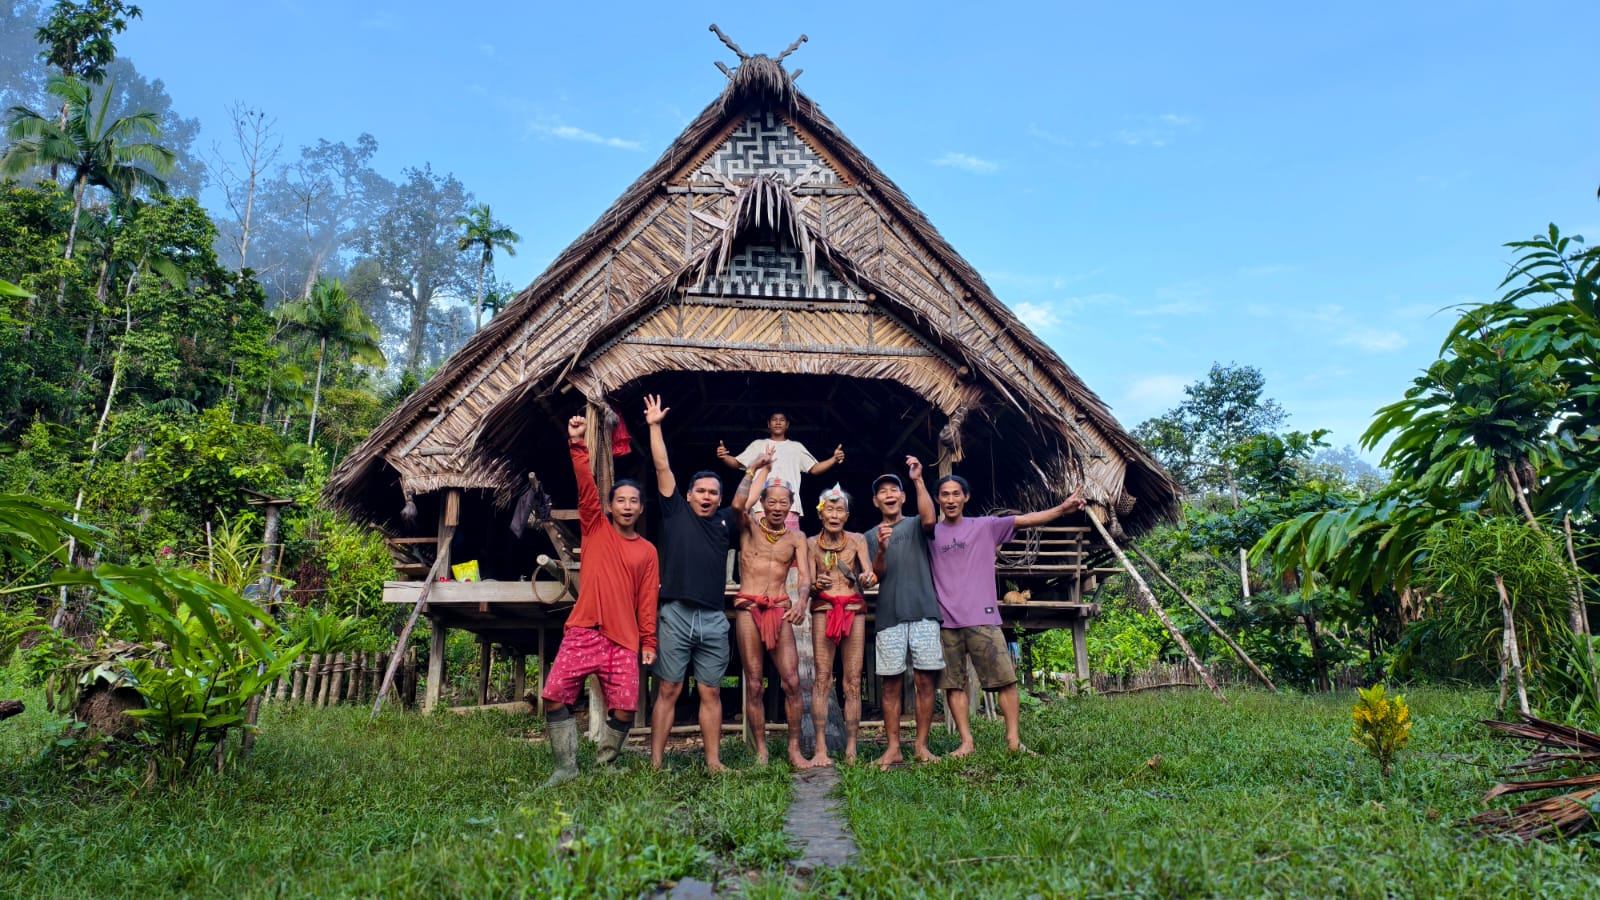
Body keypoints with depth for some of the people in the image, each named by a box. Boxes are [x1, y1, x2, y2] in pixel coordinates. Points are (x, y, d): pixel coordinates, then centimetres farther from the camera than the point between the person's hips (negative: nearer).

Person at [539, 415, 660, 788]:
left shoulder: (647, 551, 11)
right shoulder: (595, 529, 8)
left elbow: (647, 600, 10)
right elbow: (586, 488, -5)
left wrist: (649, 642, 4)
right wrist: (577, 445, -16)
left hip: (624, 639, 1)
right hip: (583, 631, -1)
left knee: (625, 709, -5)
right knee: (555, 697, -8)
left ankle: (604, 764, 18)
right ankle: (566, 767, 8)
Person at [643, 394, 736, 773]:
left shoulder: (725, 522, 15)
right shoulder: (675, 512, 8)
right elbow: (662, 468, 5)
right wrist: (654, 426, 3)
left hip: (713, 620, 3)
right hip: (675, 615, -3)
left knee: (711, 693, 7)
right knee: (668, 691, 1)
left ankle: (714, 762, 12)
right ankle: (655, 763, 6)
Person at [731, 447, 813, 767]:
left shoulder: (796, 538, 11)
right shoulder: (749, 526, 6)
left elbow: (805, 576, -1)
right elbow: (737, 505, -16)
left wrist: (801, 603, -21)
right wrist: (754, 469, -11)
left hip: (781, 610, 1)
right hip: (748, 609, -1)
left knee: (792, 681, -6)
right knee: (753, 684, 1)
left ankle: (795, 749, 5)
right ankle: (761, 752, 9)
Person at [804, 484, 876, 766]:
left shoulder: (857, 540, 6)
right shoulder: (811, 544, 6)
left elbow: (869, 574, -5)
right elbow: (807, 584, 2)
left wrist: (868, 578, -28)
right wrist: (817, 585, -21)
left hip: (854, 611, 1)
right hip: (823, 611, 0)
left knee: (853, 680, -1)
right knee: (822, 679, -5)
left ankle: (851, 749, 3)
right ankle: (821, 749, -5)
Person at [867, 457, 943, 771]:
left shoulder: (915, 526, 11)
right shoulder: (871, 536, 14)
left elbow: (930, 518, -13)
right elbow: (877, 574, 2)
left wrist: (918, 480, -18)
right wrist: (881, 549, -18)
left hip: (924, 612, -1)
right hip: (889, 616, 1)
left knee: (926, 680, -1)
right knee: (892, 683, 0)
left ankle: (922, 745, 7)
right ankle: (893, 748, 5)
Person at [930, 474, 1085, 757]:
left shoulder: (985, 526, 7)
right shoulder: (931, 534, 10)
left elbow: (1024, 520, -1)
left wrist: (1062, 508, -13)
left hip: (982, 619, -1)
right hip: (945, 621, 1)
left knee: (1005, 679, -3)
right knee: (952, 684, 3)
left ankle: (1014, 740, 4)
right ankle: (966, 742, 11)